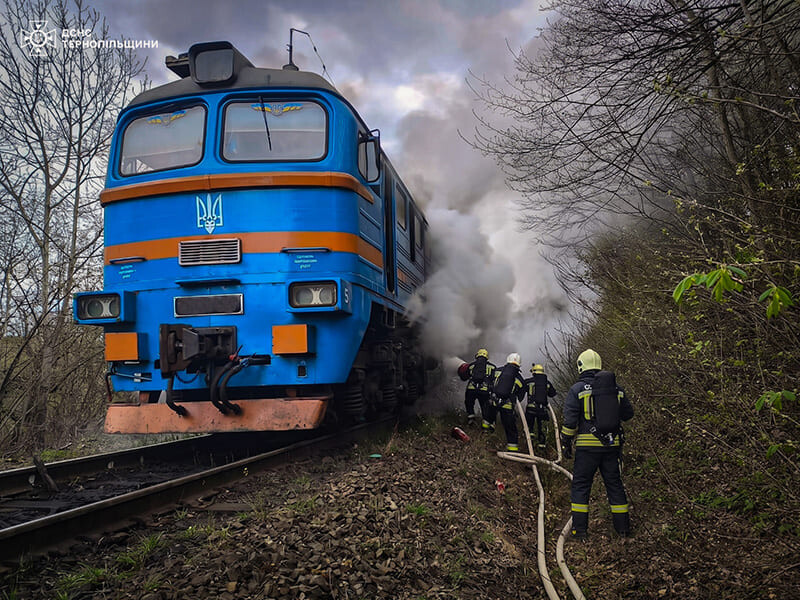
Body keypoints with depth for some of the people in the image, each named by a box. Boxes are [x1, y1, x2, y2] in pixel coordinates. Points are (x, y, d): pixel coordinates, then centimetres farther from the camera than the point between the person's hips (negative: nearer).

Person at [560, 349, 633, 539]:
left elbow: (570, 419, -9)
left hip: (587, 445, -3)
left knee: (581, 485, 5)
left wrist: (566, 442, 2)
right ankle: (623, 526, 20)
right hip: (612, 444, 4)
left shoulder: (577, 389, -6)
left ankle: (580, 529, 4)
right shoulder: (616, 388, 6)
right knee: (614, 484, 14)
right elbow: (628, 413, 14)